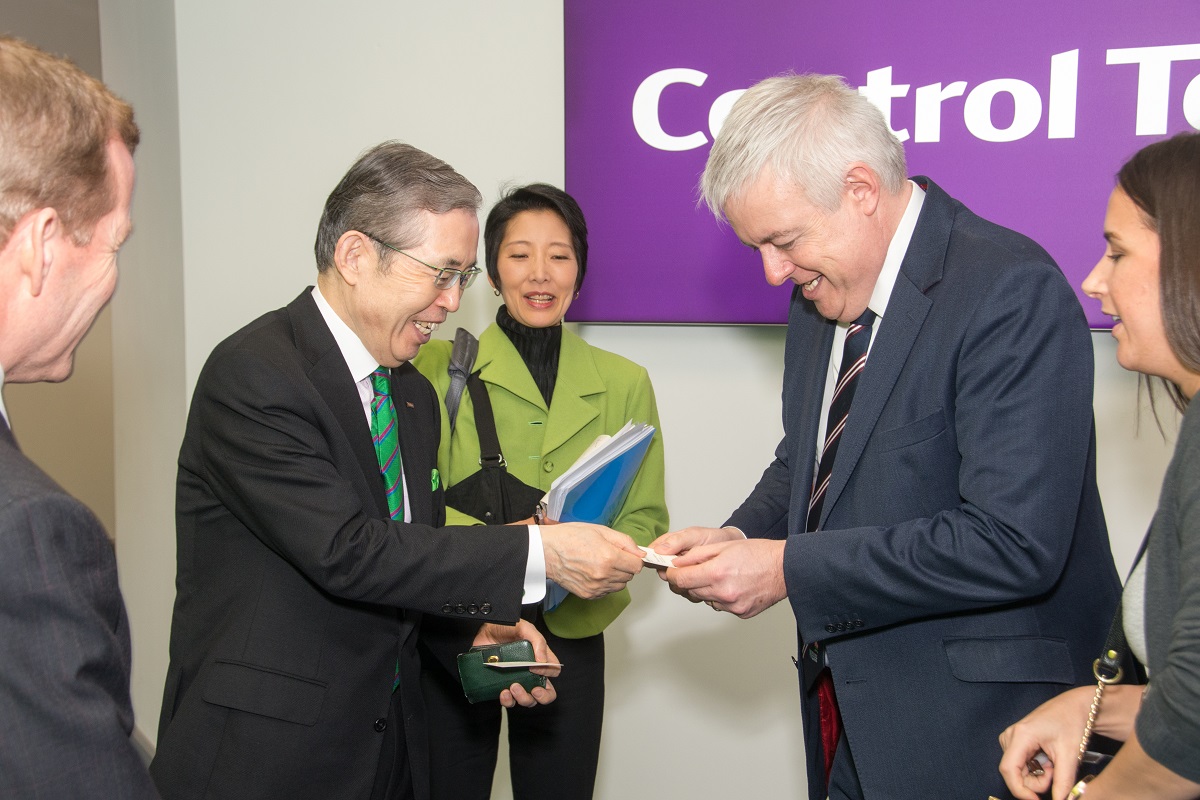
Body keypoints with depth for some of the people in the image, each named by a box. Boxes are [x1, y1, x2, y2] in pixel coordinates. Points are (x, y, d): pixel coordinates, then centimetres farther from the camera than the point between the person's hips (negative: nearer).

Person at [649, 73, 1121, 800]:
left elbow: (1012, 542, -26)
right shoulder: (820, 297, 6)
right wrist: (741, 538, -4)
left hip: (970, 724, -7)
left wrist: (789, 569, -22)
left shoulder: (1010, 291, -20)